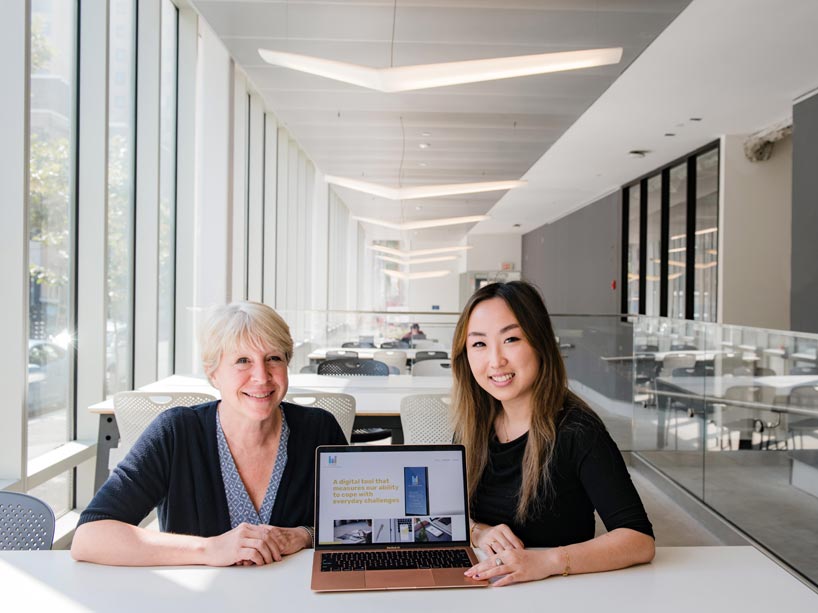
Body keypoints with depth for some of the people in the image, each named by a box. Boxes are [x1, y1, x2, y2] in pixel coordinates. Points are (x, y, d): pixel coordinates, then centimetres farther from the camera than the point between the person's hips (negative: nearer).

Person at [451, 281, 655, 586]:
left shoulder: (578, 432, -14)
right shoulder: (472, 426, 0)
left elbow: (640, 540, -19)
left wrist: (547, 561, -32)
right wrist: (478, 532, -11)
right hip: (482, 588, 4)